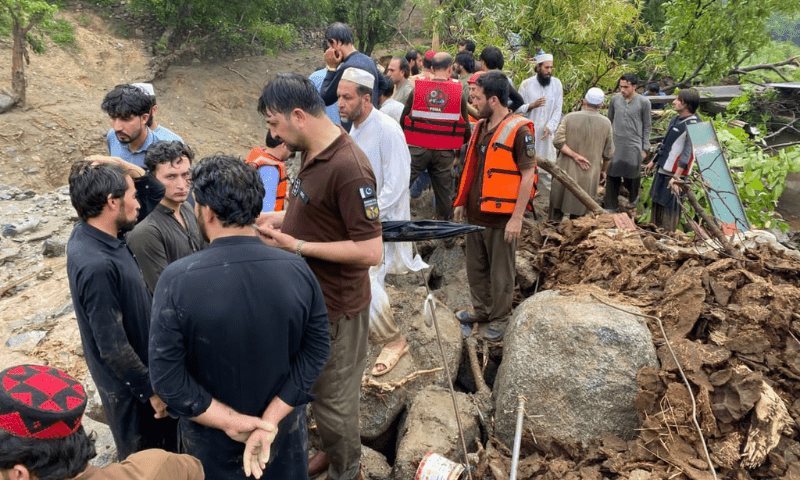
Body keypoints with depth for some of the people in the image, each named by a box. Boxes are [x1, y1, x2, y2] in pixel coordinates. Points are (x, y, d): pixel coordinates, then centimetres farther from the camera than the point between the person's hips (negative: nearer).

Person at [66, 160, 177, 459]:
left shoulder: (88, 233, -7)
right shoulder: (97, 266, -34)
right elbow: (113, 347, -28)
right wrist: (151, 389, -19)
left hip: (140, 362, 9)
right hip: (128, 382, -9)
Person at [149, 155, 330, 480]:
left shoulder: (177, 280, -24)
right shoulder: (298, 270, -17)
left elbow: (166, 376, -20)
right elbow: (316, 352, -14)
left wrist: (231, 421, -14)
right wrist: (269, 421, -14)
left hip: (212, 441, -1)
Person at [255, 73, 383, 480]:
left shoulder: (349, 168, -26)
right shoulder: (312, 155, 3)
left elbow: (370, 250, -27)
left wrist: (296, 246, -24)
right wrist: (273, 219, 1)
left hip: (336, 308, -9)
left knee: (333, 397, 12)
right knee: (318, 386, 25)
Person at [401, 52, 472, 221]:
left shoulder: (417, 88, 0)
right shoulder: (459, 93, 0)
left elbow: (403, 120, 3)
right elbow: (465, 127, 3)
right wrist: (458, 148, 20)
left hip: (417, 149, 0)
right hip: (445, 152, 1)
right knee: (444, 192, 11)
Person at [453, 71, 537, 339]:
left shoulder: (519, 130, -14)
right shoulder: (481, 127, 9)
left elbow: (528, 175, -15)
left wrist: (517, 217, -17)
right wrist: (462, 202, 17)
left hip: (501, 217, -7)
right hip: (476, 213, 7)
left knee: (500, 273, 7)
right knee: (476, 268, 19)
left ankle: (499, 319, 24)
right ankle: (481, 310, 37)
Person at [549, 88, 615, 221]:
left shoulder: (570, 117, -5)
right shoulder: (606, 123, -2)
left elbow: (558, 141, -16)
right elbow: (608, 153, 5)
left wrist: (575, 155, -12)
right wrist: (603, 170, 20)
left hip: (566, 170, 0)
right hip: (589, 176, 0)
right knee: (579, 213, 10)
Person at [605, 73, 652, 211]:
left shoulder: (644, 103, -3)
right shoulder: (615, 100, 3)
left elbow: (646, 127, 2)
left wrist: (645, 148, 0)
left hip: (634, 146, -2)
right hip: (615, 145, 2)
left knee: (632, 176, 7)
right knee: (612, 176, 2)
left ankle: (633, 198, 35)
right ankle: (611, 206, 12)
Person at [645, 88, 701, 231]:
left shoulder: (693, 125, -16)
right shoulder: (675, 120, 11)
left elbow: (687, 154, -20)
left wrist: (676, 177, -25)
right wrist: (653, 162, 25)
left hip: (675, 173, -9)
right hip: (662, 170, 9)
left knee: (670, 207, -1)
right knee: (657, 203, 17)